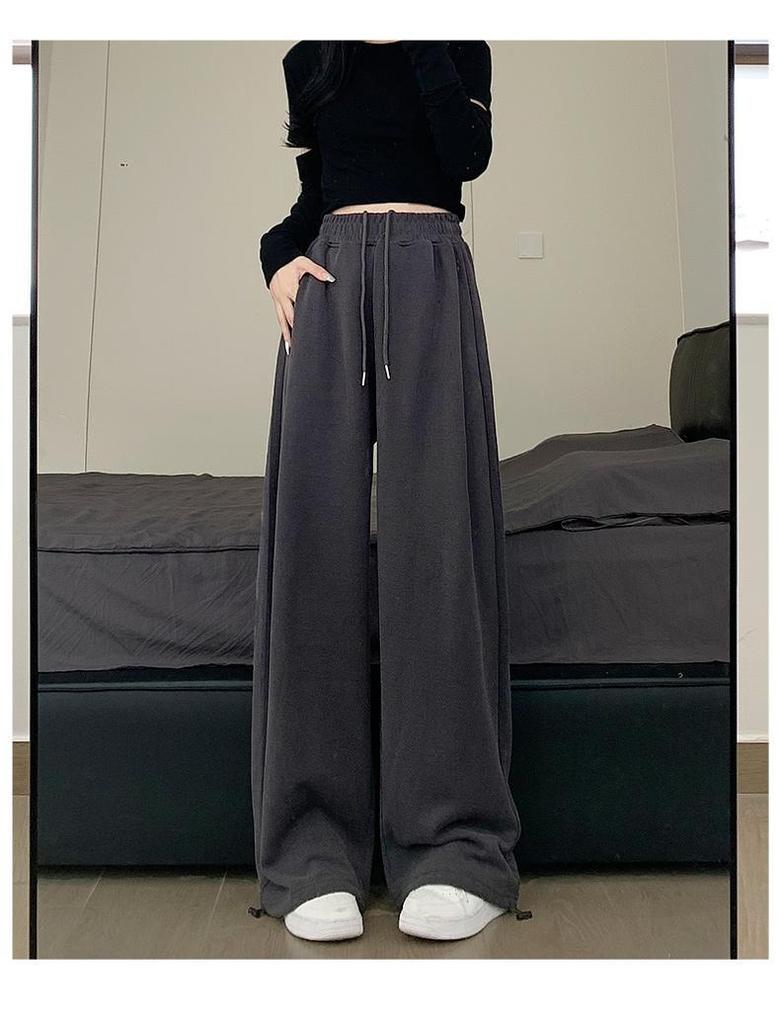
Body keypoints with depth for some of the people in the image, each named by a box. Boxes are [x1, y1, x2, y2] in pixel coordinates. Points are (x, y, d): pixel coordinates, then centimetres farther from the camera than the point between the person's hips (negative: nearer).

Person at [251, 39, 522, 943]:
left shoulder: (458, 45, 15)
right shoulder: (307, 62, 21)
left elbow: (469, 155, -1)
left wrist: (419, 47, -1)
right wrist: (279, 260, 3)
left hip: (429, 272, -2)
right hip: (329, 277, 2)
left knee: (435, 533, -14)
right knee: (317, 530, -12)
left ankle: (455, 848, -13)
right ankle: (314, 852, -12)